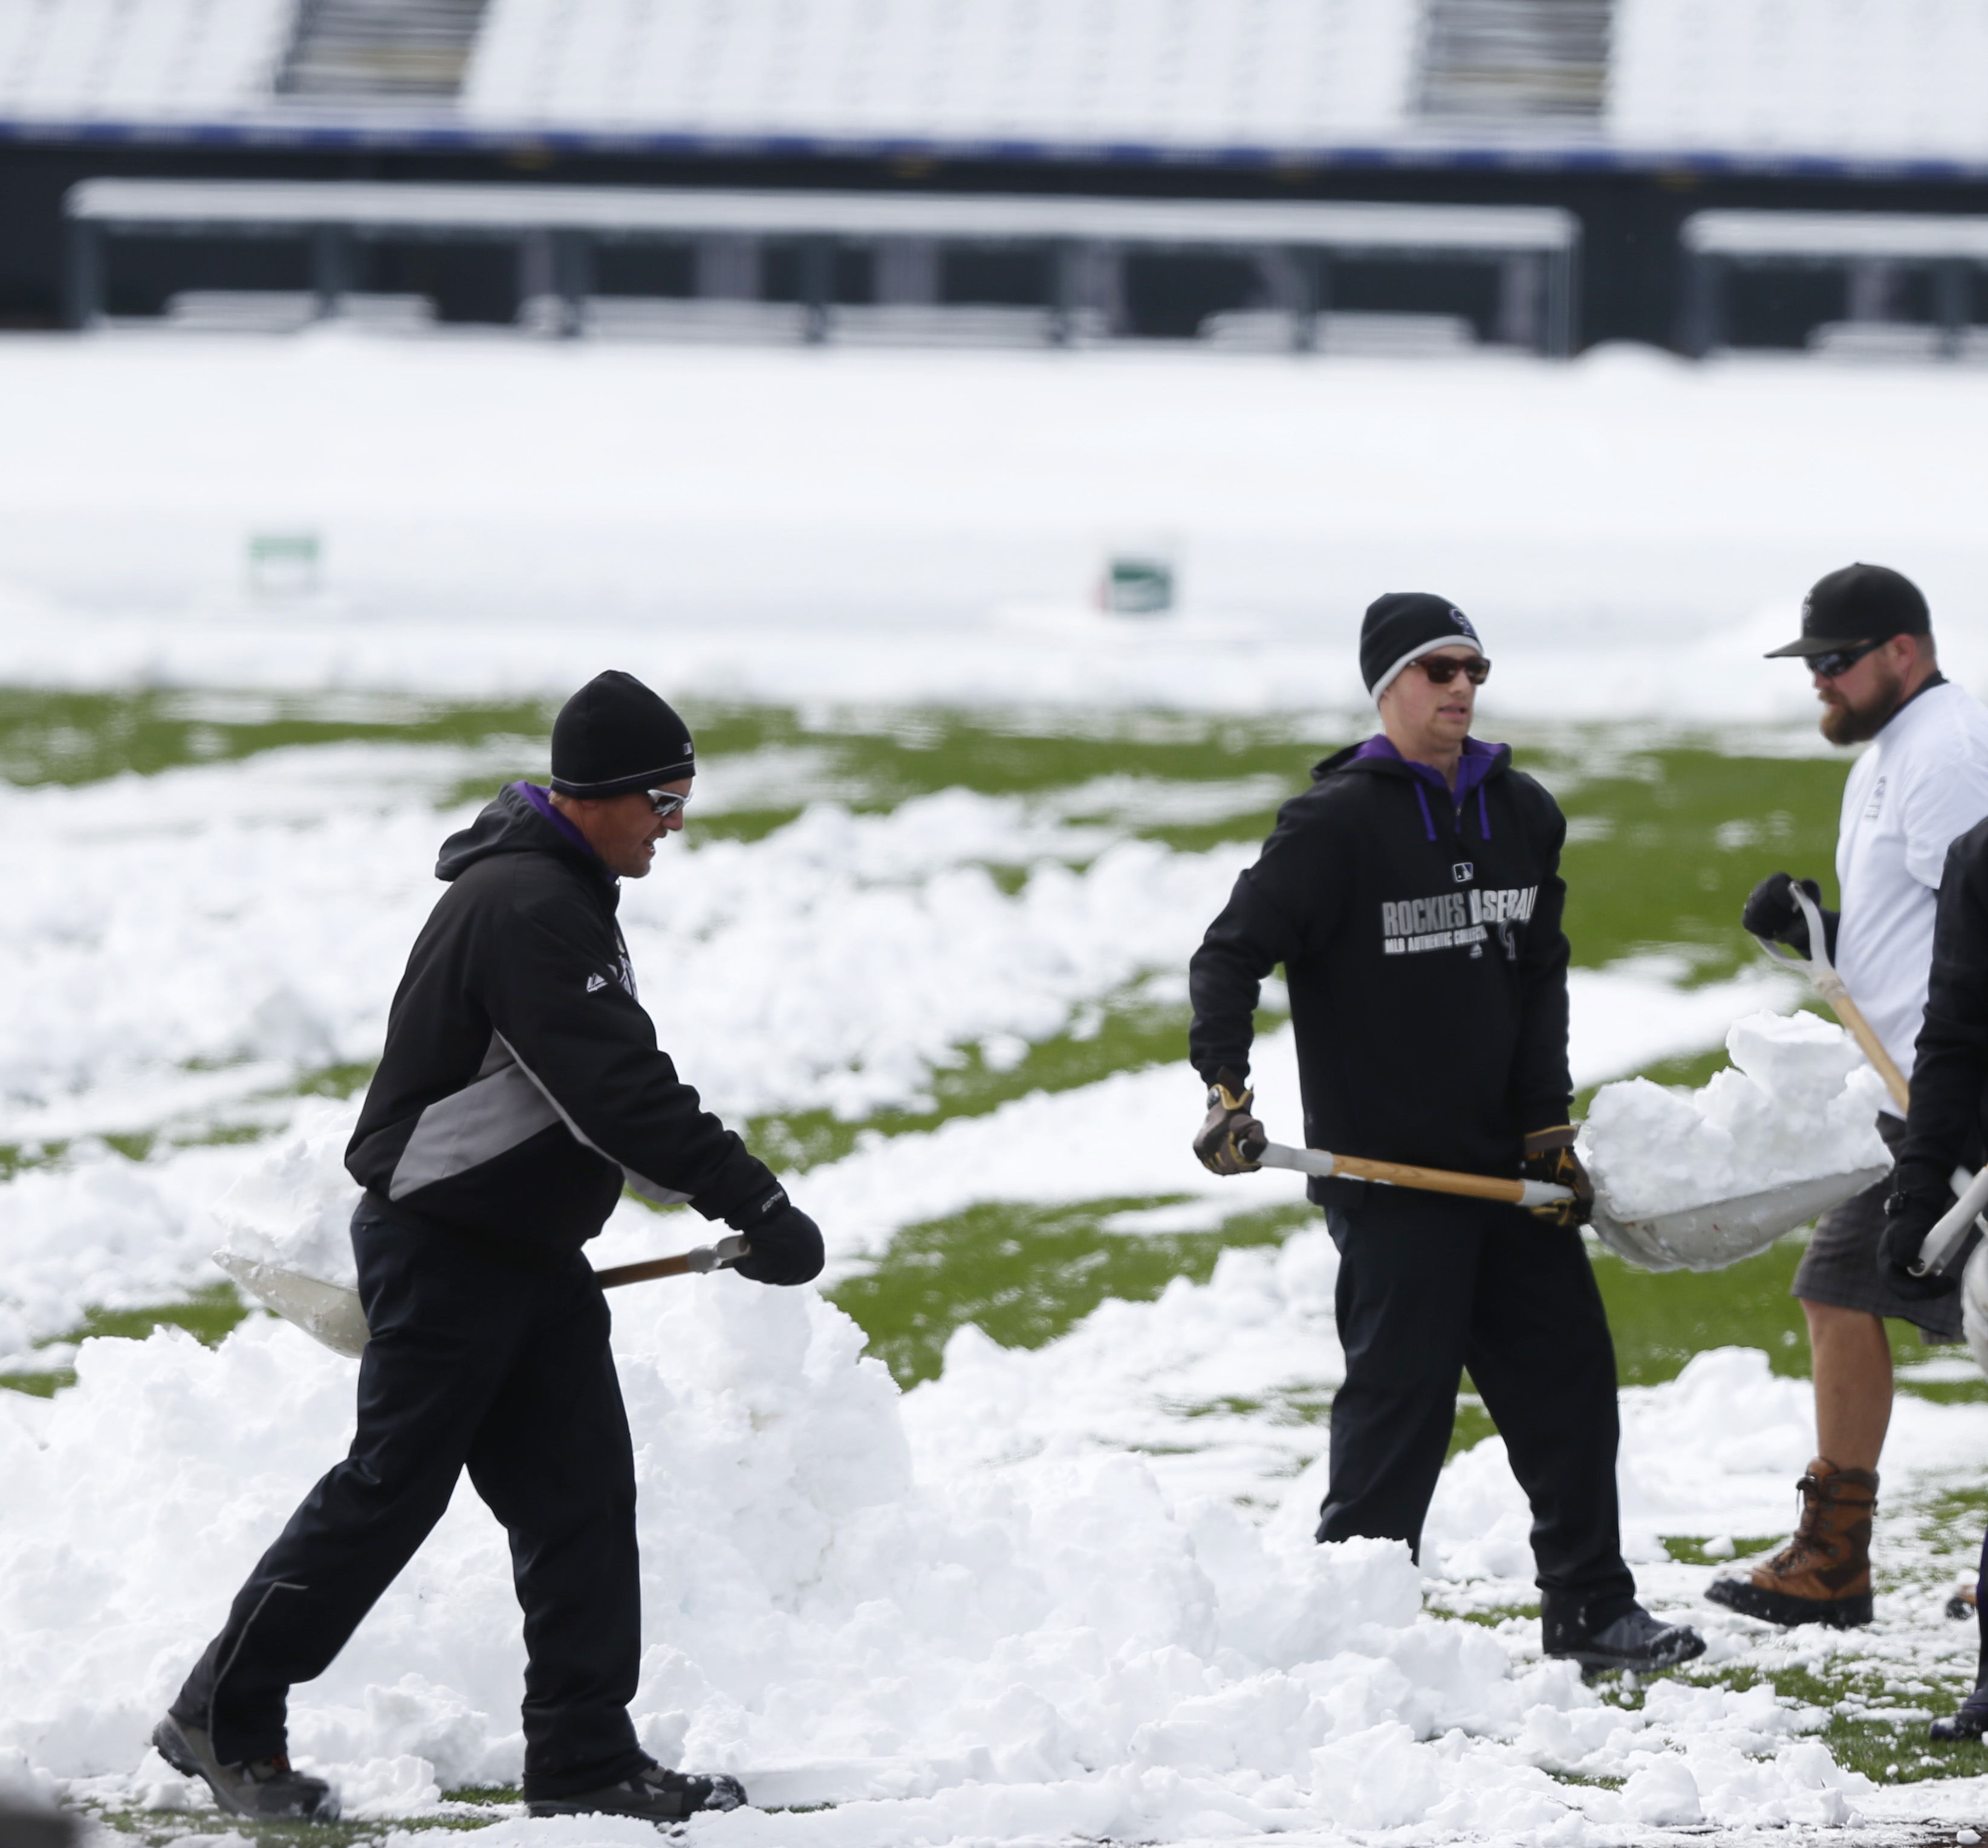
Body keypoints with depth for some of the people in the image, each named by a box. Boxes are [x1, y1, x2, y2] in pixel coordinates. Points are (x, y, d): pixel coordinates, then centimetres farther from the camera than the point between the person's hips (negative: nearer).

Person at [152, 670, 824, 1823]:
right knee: (392, 1486, -3)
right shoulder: (524, 908, -22)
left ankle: (586, 1758, 6)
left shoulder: (567, 895, 12)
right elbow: (620, 1093, -28)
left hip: (527, 1249, 10)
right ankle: (224, 1718, 8)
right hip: (441, 1251, -10)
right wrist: (755, 1206, -28)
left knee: (582, 1491, 5)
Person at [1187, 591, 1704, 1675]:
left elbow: (1540, 978, 13)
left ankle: (1589, 1608, 17)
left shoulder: (1522, 815, 10)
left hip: (1500, 1165, 6)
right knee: (1400, 1392, -5)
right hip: (1387, 1171, -6)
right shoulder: (1337, 822, -9)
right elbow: (1231, 954, -11)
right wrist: (1226, 1089, -23)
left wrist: (1550, 1127, 6)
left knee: (1566, 1368, 8)